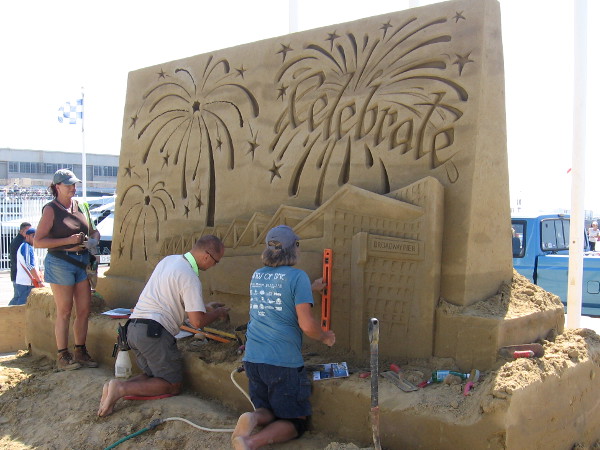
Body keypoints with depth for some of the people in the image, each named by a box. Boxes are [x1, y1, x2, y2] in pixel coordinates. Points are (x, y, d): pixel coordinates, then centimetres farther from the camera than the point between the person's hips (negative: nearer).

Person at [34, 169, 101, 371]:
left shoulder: (79, 205, 11)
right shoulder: (51, 210, -5)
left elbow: (92, 231, 23)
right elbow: (38, 241, -11)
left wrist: (94, 238, -1)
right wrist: (68, 240, -17)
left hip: (82, 261, 6)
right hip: (60, 262, -6)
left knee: (84, 310, 6)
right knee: (64, 312, 0)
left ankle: (80, 352, 17)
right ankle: (62, 356, 9)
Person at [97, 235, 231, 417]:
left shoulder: (169, 259, 14)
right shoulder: (190, 277, -14)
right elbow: (197, 321, -16)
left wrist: (205, 307, 30)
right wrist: (218, 313, 5)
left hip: (133, 327, 9)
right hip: (153, 331, -9)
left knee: (151, 376, 21)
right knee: (173, 386, 2)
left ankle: (114, 387, -3)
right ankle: (121, 388, -15)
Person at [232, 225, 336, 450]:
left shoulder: (257, 275, 10)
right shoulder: (297, 276, -11)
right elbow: (306, 324, -16)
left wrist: (311, 287, 41)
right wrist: (325, 337, 5)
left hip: (252, 358, 6)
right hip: (283, 362, -6)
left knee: (269, 412, 22)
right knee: (295, 423, 8)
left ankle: (253, 418, -13)